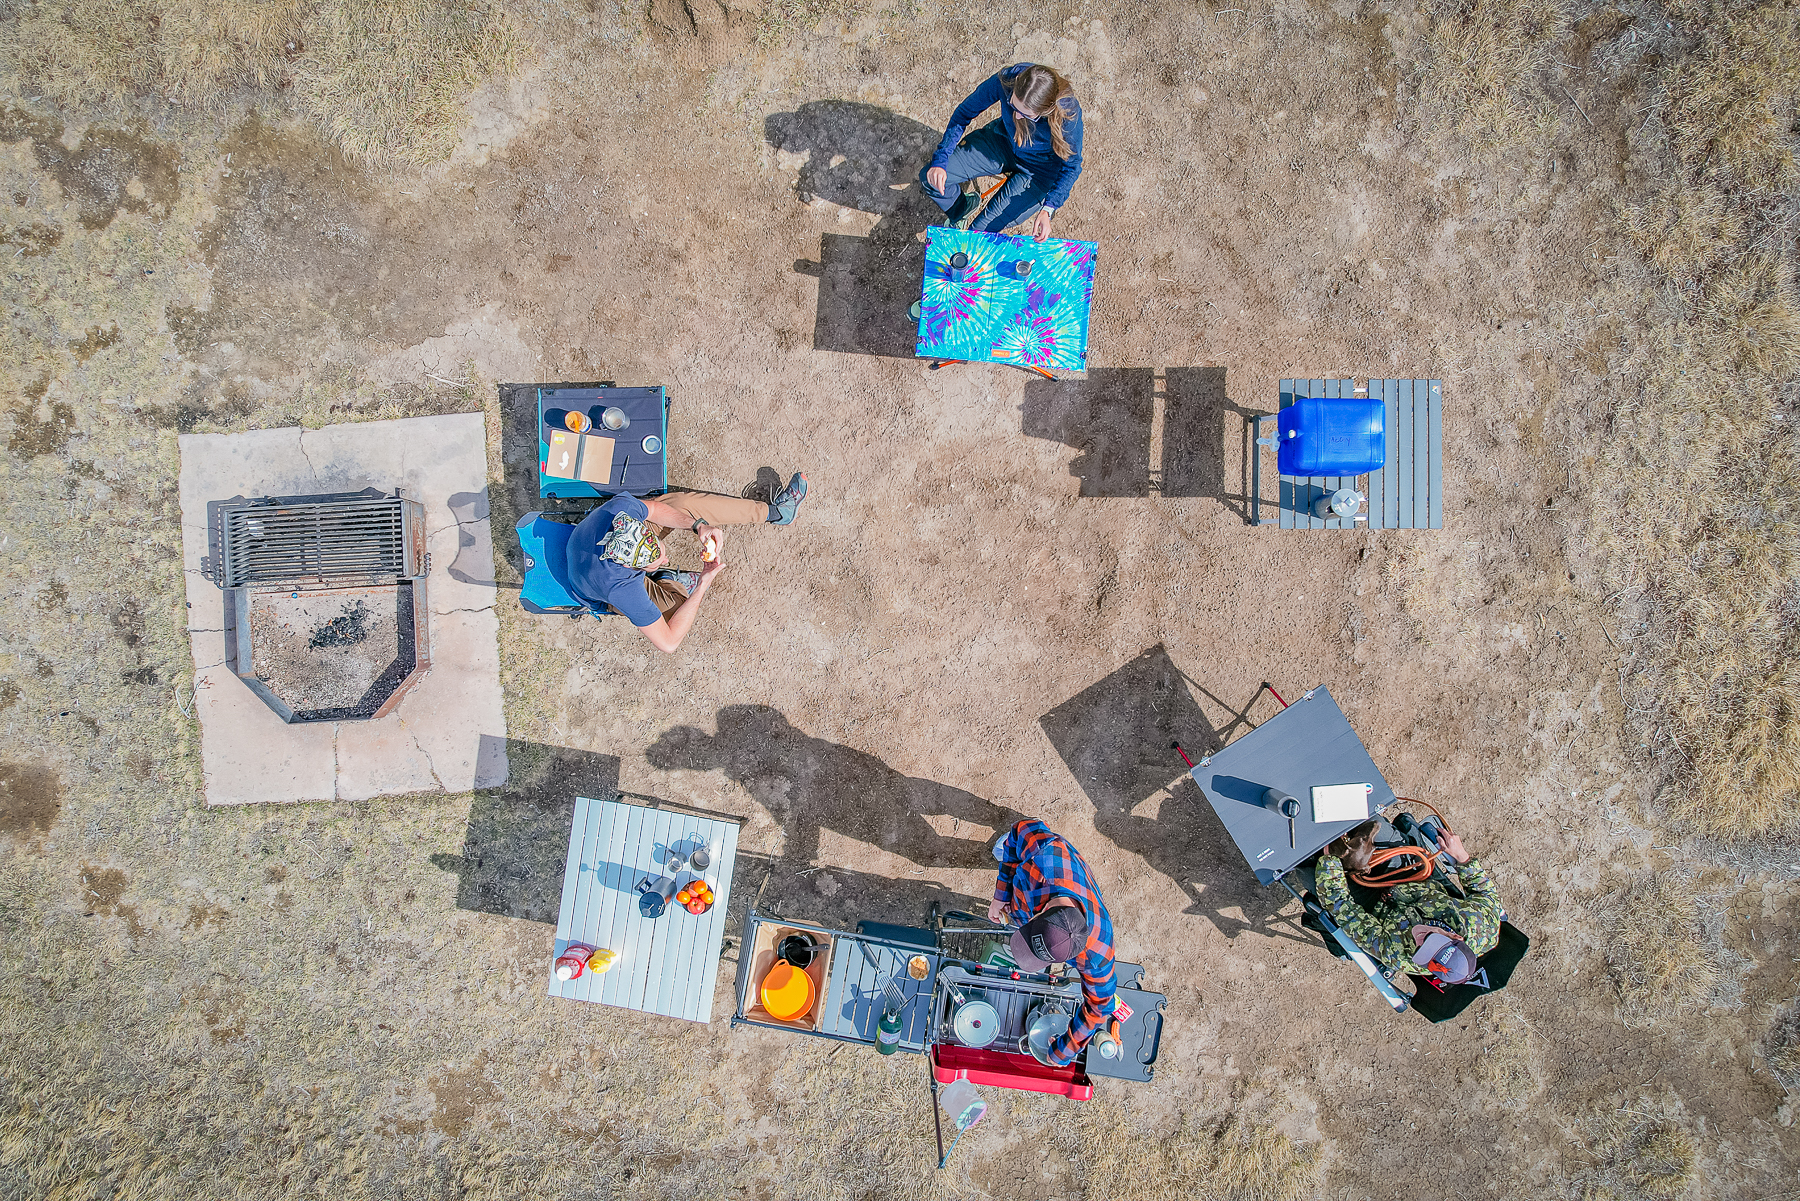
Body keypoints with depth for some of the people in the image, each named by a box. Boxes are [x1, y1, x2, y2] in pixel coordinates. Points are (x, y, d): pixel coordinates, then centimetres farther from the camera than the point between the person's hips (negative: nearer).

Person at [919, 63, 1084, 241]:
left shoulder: (1069, 113, -36)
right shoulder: (1006, 80, -30)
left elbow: (1071, 165, -17)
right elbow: (965, 111, -12)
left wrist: (1048, 210, -29)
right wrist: (940, 160, -19)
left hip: (1039, 167, -3)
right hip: (1002, 143, 3)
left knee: (987, 227, -17)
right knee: (929, 178, -8)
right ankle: (967, 205, 25)